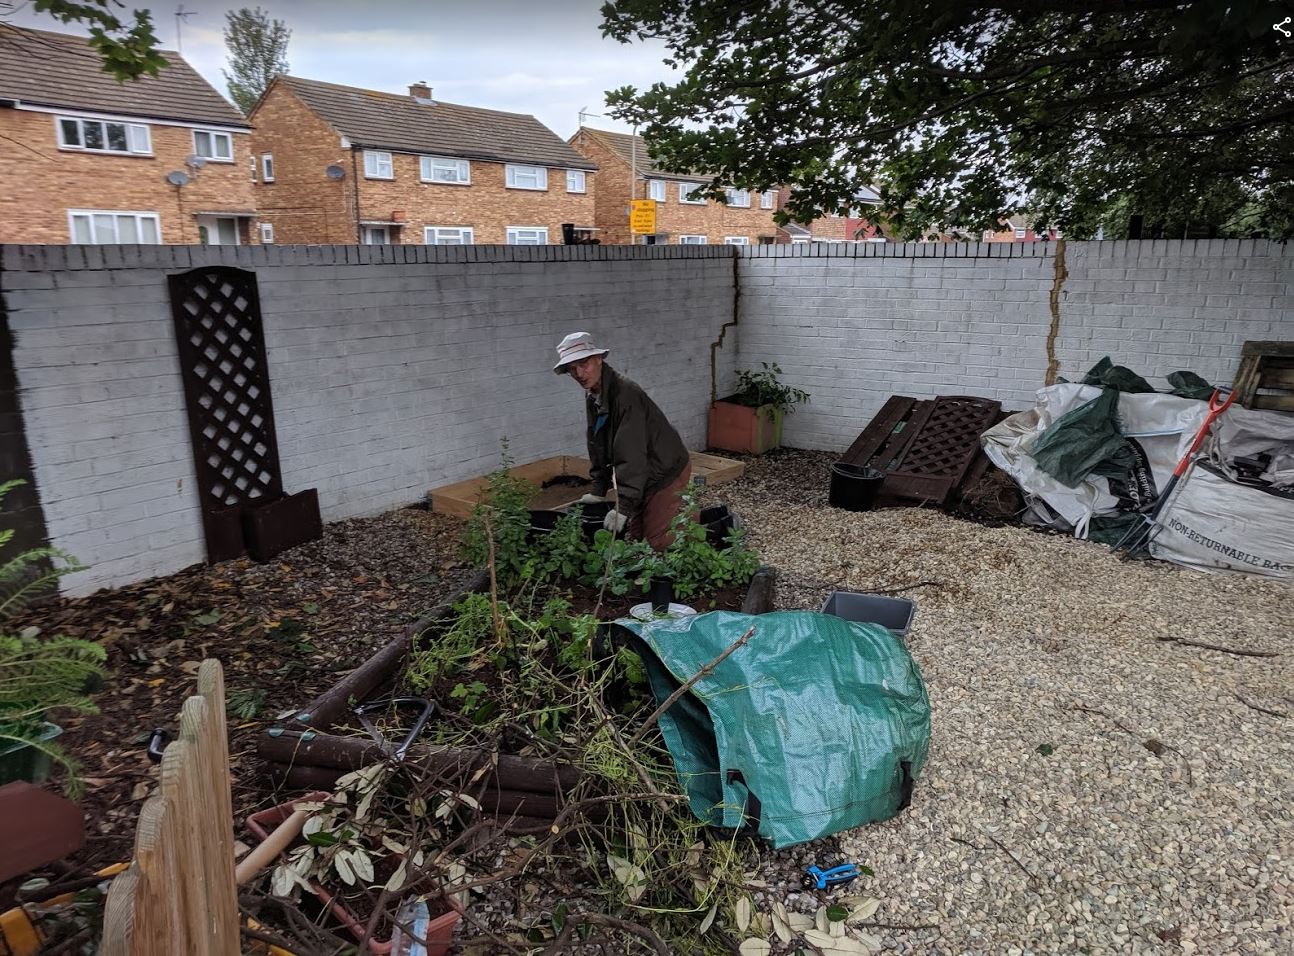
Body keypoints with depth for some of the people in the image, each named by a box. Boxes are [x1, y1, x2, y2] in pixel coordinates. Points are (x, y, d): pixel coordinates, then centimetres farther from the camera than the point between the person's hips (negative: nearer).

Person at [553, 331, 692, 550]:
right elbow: (598, 446, 11)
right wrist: (599, 491, 10)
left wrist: (624, 507, -31)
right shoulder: (592, 396, 2)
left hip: (666, 472, -9)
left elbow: (632, 456, -31)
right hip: (643, 475, 9)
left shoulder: (626, 393, -28)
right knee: (635, 535, 14)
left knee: (657, 542, -11)